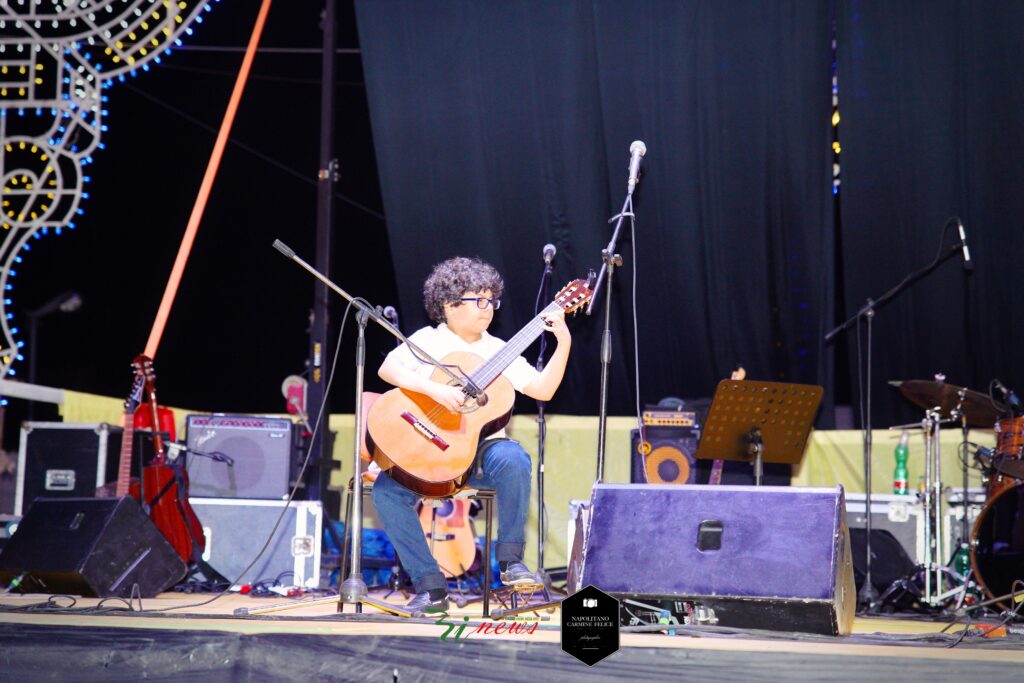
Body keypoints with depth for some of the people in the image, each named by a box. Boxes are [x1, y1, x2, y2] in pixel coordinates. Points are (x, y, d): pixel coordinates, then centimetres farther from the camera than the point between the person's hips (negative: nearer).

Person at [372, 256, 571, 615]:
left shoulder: (497, 351, 11)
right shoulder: (428, 340, 6)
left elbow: (542, 389, 2)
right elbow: (388, 368, -12)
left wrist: (564, 343, -9)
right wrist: (434, 389, -26)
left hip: (481, 448, 1)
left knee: (513, 459, -34)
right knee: (386, 490, -26)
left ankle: (510, 558, -15)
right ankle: (430, 587, -16)